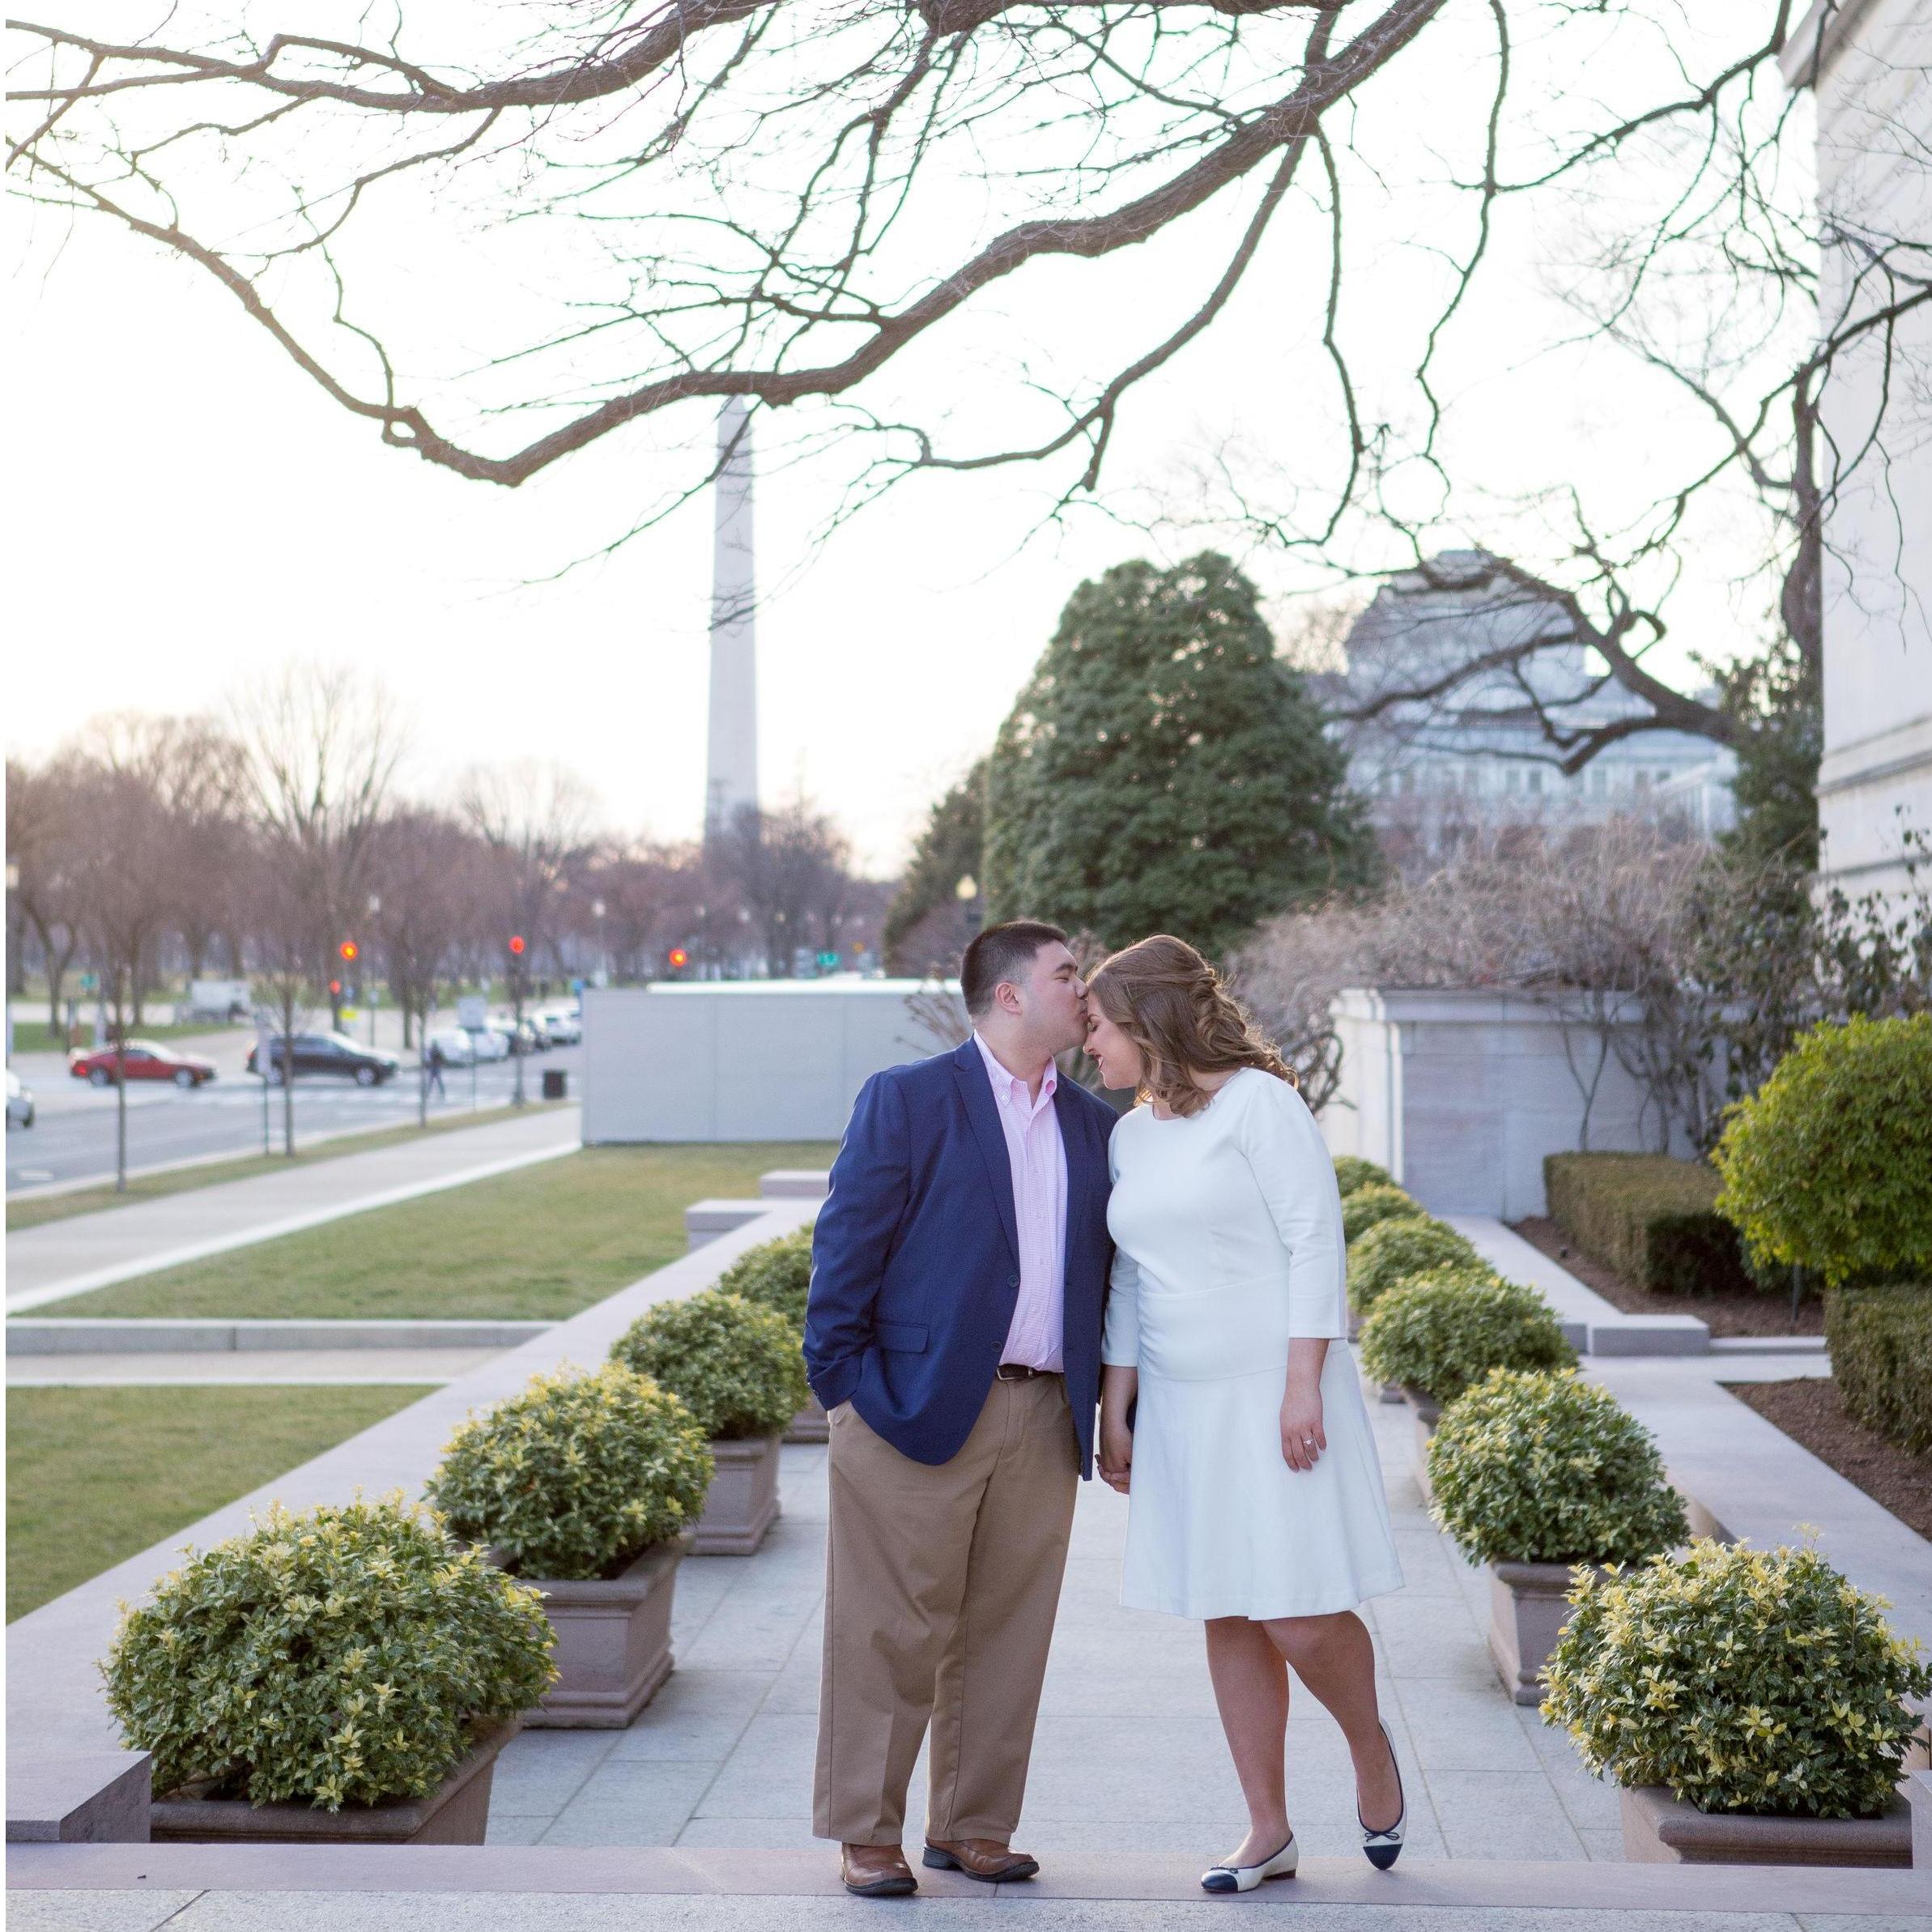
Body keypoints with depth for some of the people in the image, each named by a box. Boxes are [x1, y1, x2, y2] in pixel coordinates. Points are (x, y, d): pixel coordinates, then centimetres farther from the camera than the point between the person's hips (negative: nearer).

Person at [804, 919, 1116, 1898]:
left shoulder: (1094, 1125, 14)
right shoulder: (906, 1100, -3)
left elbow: (1107, 1276, 17)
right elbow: (846, 1249, -5)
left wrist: (1114, 1413, 11)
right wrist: (845, 1387, -9)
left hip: (1044, 1420, 5)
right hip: (920, 1411, -5)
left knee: (1007, 1633, 10)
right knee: (892, 1632, 1)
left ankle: (972, 1825, 23)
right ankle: (866, 1834, 13)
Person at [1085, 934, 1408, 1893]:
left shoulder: (1256, 1101, -8)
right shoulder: (1129, 1135, 13)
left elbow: (1316, 1240, -12)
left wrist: (1303, 1385, -18)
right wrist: (1115, 1412, 13)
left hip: (1272, 1390, -6)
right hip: (1179, 1406, 6)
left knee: (1297, 1613, -9)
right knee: (1227, 1618, 6)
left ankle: (1372, 1750, 20)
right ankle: (1268, 1830, 14)